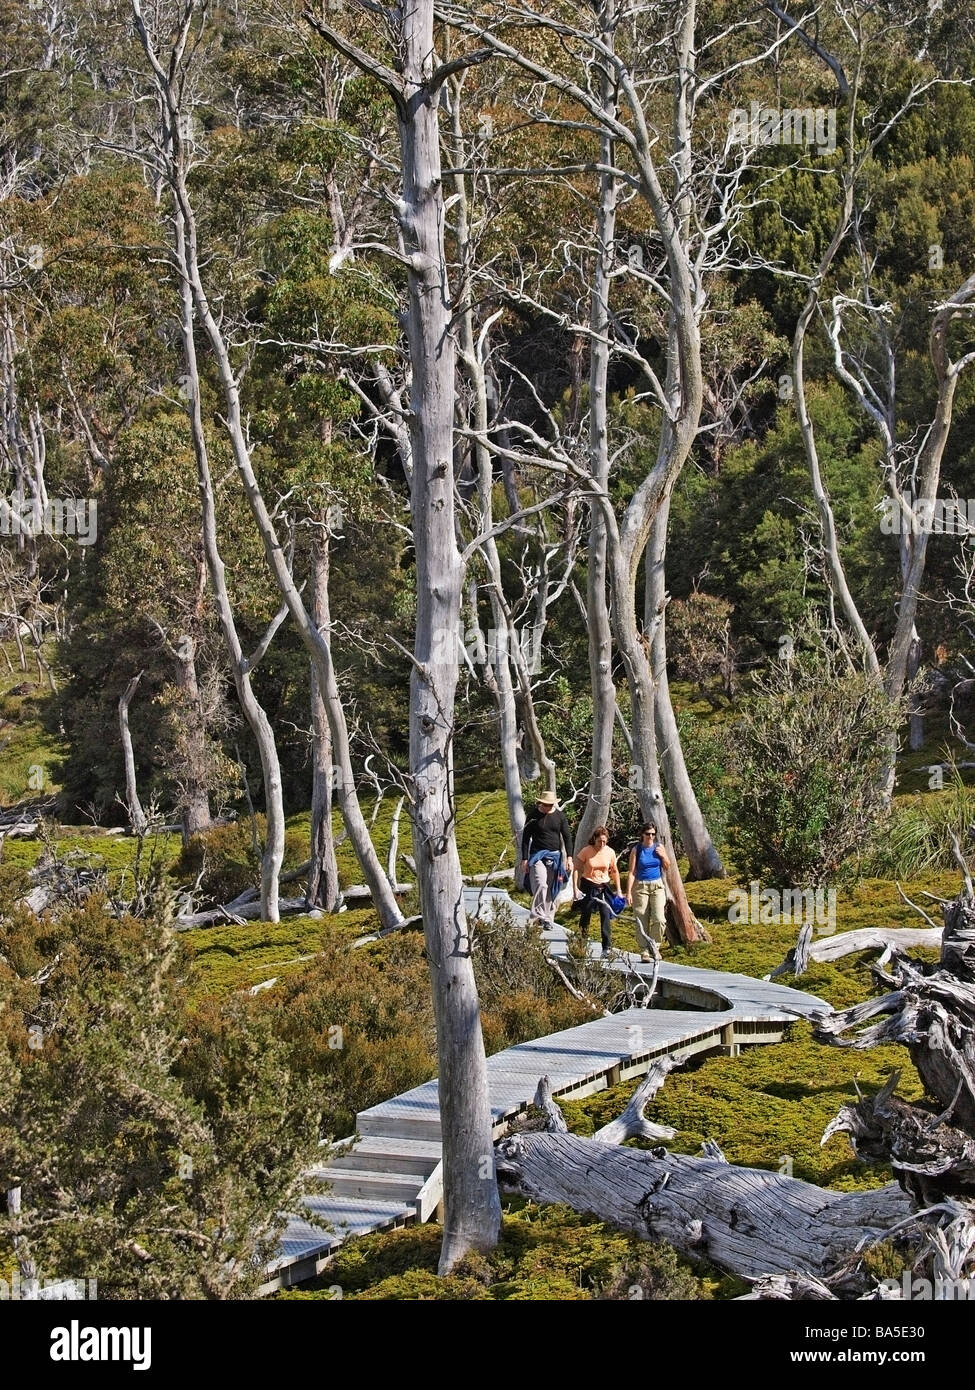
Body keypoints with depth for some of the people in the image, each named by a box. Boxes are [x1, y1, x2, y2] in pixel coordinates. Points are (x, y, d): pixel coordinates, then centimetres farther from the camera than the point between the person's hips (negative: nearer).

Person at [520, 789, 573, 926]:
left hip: (555, 856, 3)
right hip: (538, 855, -3)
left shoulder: (560, 816, 5)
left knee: (552, 889, 4)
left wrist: (569, 857, -2)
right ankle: (539, 915, -19)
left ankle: (549, 917, 13)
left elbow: (567, 836, 7)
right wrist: (524, 859, -3)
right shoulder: (533, 816, -1)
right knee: (540, 884, -21)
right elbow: (525, 838, 2)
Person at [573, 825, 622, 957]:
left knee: (606, 914, -10)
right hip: (588, 886, -1)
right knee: (585, 914, 8)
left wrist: (618, 890, 9)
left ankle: (607, 947, -10)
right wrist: (575, 888, -14)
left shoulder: (610, 852, -3)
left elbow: (614, 871, 9)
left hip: (603, 887, 1)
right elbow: (577, 869, -7)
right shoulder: (586, 851, -12)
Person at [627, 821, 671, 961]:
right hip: (640, 887, -2)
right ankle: (645, 950, 7)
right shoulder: (636, 849, -2)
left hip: (657, 886, 2)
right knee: (642, 921, -1)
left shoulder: (659, 848, 5)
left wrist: (663, 856, -4)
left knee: (658, 919, -10)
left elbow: (667, 867, 16)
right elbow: (632, 872, -3)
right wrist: (629, 892, -9)